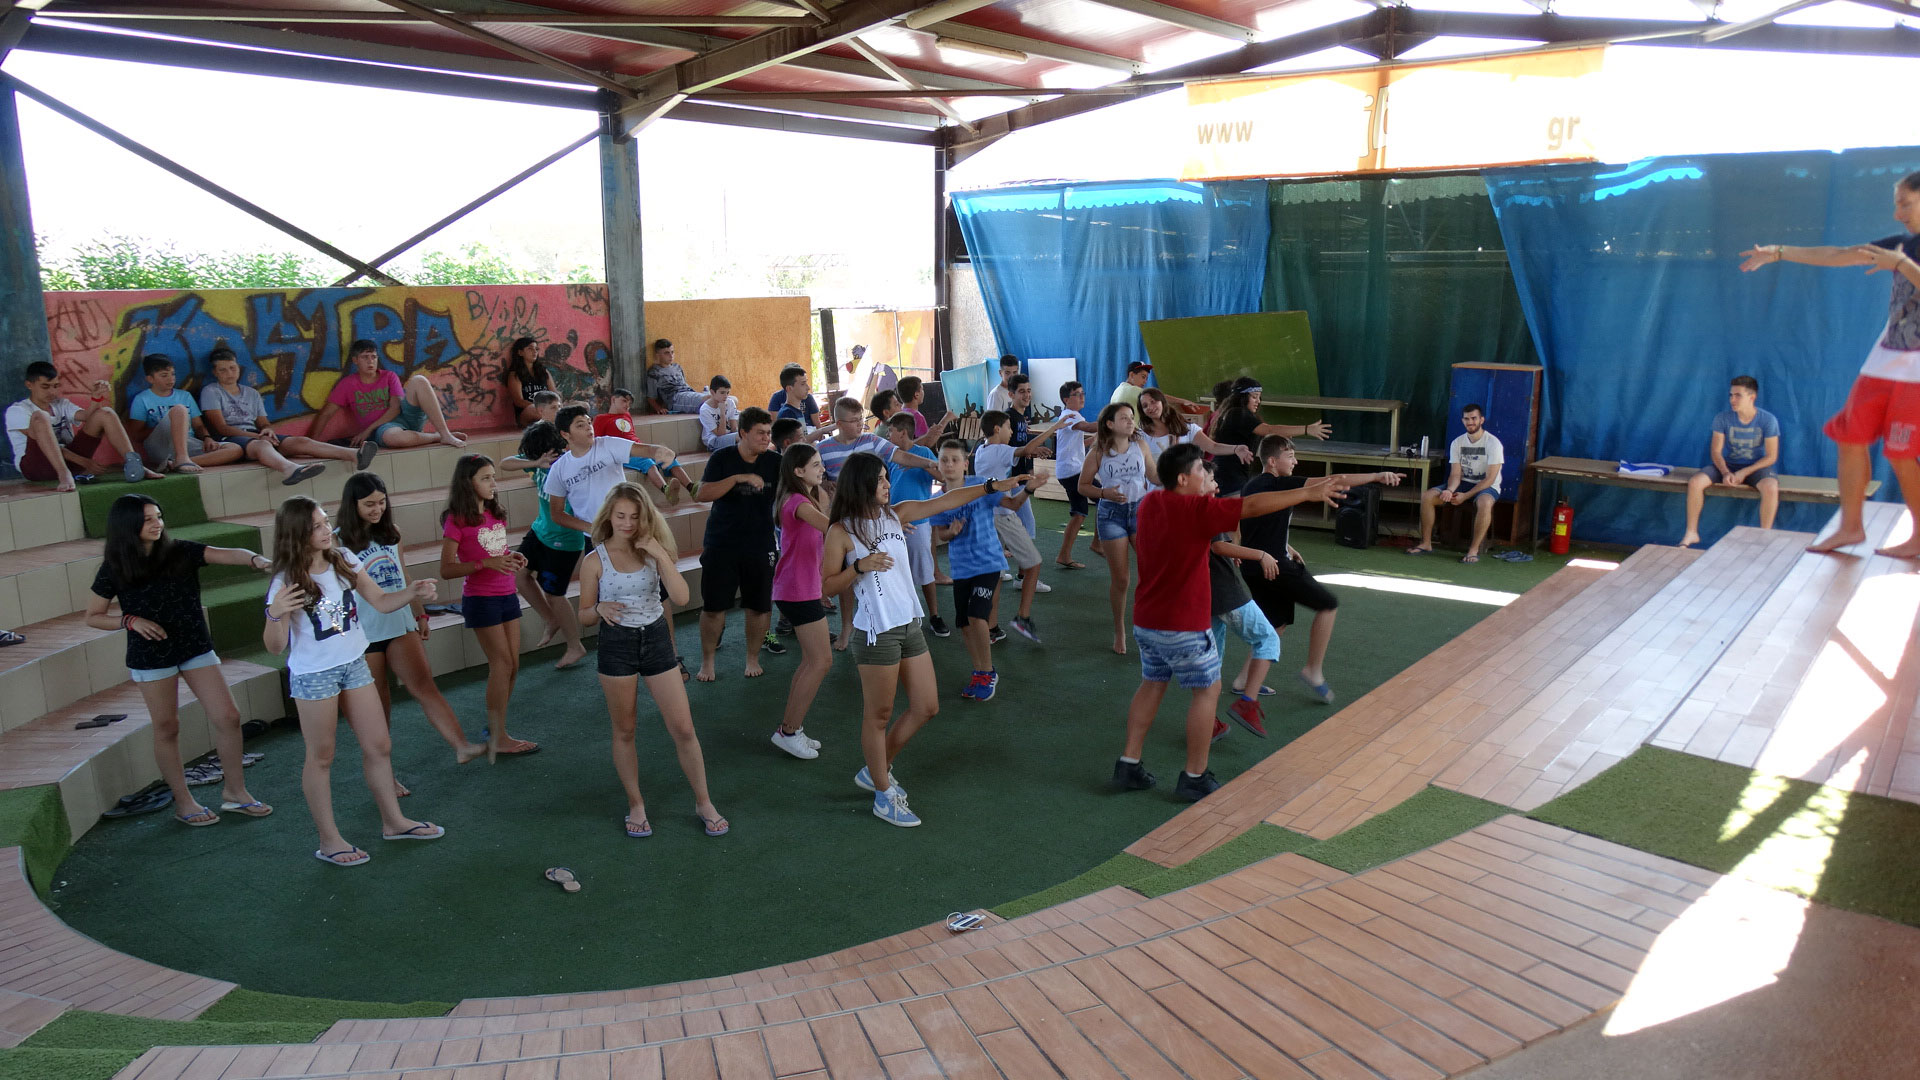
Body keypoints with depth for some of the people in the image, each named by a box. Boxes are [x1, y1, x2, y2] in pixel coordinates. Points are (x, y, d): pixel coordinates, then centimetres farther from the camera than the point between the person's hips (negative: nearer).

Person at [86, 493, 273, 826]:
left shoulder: (181, 552, -5)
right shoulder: (114, 569, -6)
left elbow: (228, 554, -21)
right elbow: (92, 617, 2)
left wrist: (255, 558, -43)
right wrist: (131, 621, -16)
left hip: (196, 648, 2)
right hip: (150, 657, -2)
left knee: (227, 717, -2)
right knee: (167, 729, 7)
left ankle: (234, 790, 14)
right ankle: (183, 802, 22)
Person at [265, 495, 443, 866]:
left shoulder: (343, 562, -3)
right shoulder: (287, 582, -16)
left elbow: (381, 602, 4)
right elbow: (275, 647, -15)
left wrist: (412, 592, -15)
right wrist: (275, 614, -35)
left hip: (355, 665, 6)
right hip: (313, 675, -5)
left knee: (379, 745, 12)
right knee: (321, 758, 7)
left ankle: (393, 821, 28)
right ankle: (329, 841, 19)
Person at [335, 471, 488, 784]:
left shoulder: (390, 532, 7)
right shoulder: (337, 541, -7)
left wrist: (420, 614, 19)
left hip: (401, 624, 3)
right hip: (363, 633, -3)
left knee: (424, 685, -10)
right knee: (378, 705, 5)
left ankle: (461, 746, -21)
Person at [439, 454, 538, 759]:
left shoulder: (496, 514, 9)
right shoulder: (457, 520, -11)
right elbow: (447, 570, -13)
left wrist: (513, 557, 0)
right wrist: (487, 563, -25)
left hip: (507, 595, 7)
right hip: (481, 599, -7)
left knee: (510, 667, 9)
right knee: (502, 665, -5)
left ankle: (495, 729, 22)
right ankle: (498, 738, 4)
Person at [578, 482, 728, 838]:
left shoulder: (654, 552, -2)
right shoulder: (595, 561, -5)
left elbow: (681, 597, -14)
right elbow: (584, 615, 1)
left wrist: (660, 555, -21)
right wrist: (601, 610, -21)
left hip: (656, 640, 1)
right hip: (617, 645, -1)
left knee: (683, 729, 3)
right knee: (624, 731, 11)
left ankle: (704, 803, 18)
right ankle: (636, 806, 28)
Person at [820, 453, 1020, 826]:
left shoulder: (896, 514, 7)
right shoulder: (841, 532, -10)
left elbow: (946, 500, 8)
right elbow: (827, 587, -9)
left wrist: (992, 486, 3)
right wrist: (859, 566, -23)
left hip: (910, 626, 8)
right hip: (876, 634, -7)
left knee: (926, 708, 13)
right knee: (879, 715, 6)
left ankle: (875, 770, 31)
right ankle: (884, 796, 22)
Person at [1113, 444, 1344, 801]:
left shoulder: (1149, 503, 3)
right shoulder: (1197, 509, -19)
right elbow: (1252, 506, -22)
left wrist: (1205, 493, 17)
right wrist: (1306, 494, -18)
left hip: (1147, 621, 8)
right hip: (1185, 626, -7)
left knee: (1152, 685, 20)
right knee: (1207, 690, 8)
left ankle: (1129, 765, 20)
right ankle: (1194, 777, 11)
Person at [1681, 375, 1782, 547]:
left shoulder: (1768, 420, -10)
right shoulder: (1722, 418, -7)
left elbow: (1771, 457, -8)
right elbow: (1716, 451, -4)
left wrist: (1744, 472, -19)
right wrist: (1725, 472, -22)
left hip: (1756, 467, -2)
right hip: (1727, 465, 2)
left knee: (1771, 488, -35)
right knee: (1695, 482, -24)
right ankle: (1691, 533, -13)